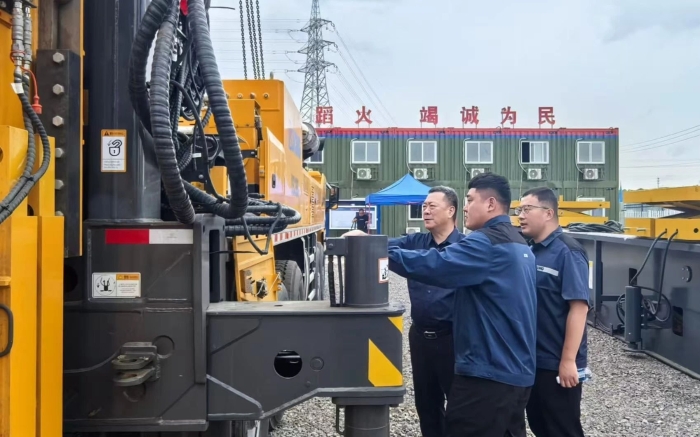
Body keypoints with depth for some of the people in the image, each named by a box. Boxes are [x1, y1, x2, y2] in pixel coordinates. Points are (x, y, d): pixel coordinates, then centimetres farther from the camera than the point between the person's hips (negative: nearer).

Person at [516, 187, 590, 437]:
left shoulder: (567, 252, -14)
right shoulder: (528, 251, 8)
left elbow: (579, 306, -20)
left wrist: (568, 360, -22)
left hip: (556, 362, -7)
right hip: (531, 359, 8)